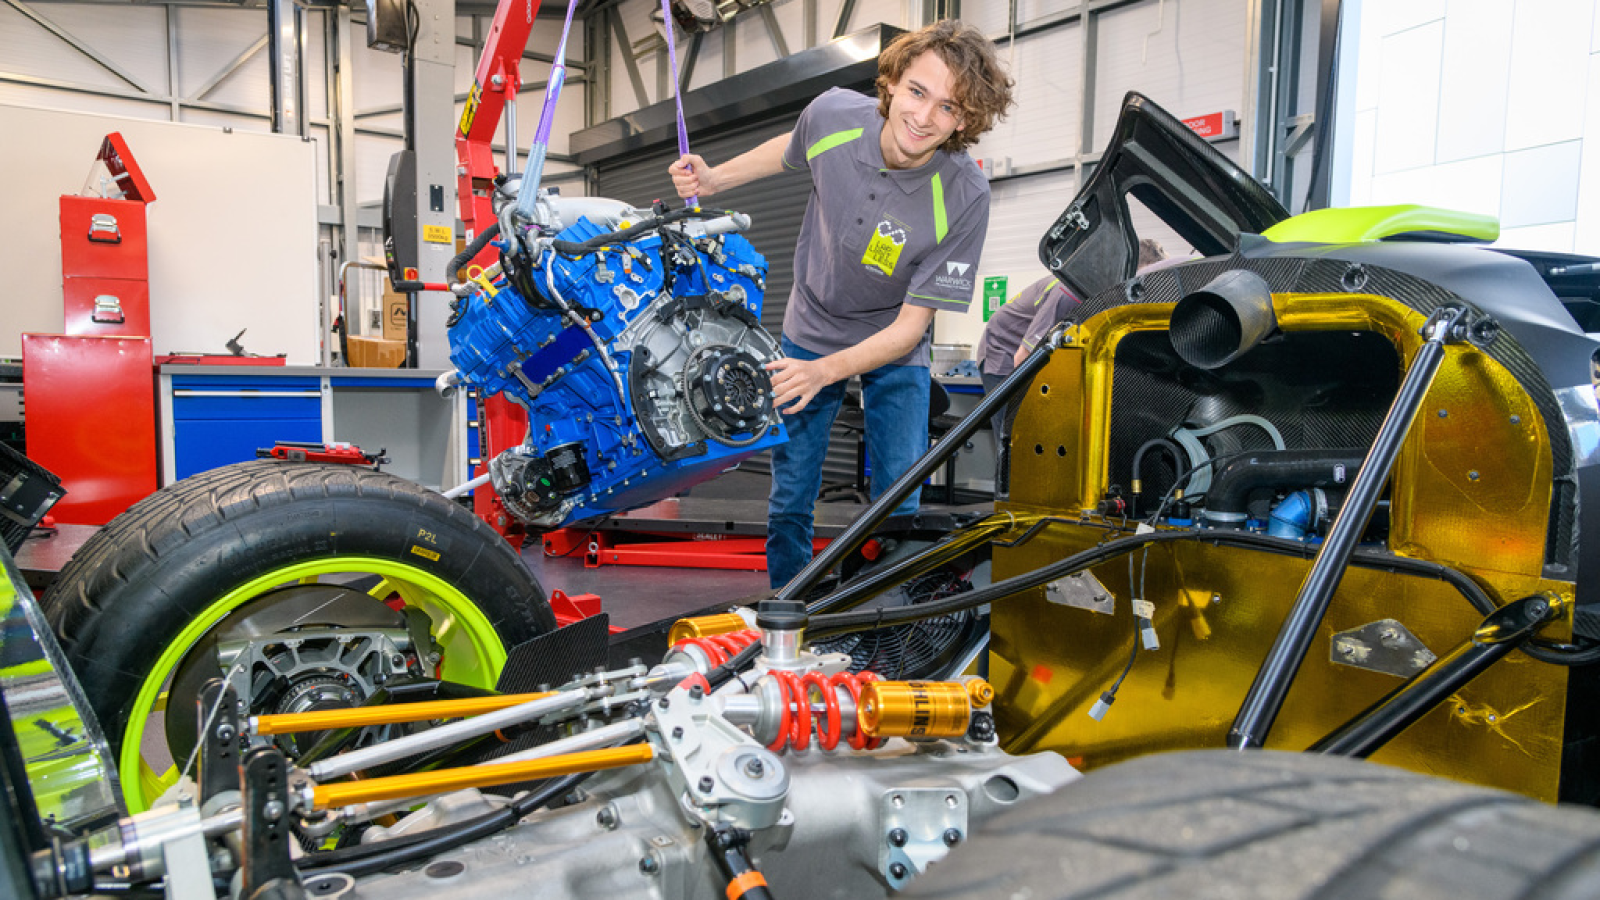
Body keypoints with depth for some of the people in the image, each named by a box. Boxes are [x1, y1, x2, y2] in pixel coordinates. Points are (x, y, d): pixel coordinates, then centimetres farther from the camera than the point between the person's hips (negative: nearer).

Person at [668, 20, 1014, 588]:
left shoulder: (963, 199, -28)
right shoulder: (832, 115, -20)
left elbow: (910, 326, -24)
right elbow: (789, 151, 8)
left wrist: (824, 372, -35)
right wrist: (713, 179, -3)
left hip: (894, 349, -2)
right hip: (809, 331, 2)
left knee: (898, 505, -1)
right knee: (789, 500, 7)